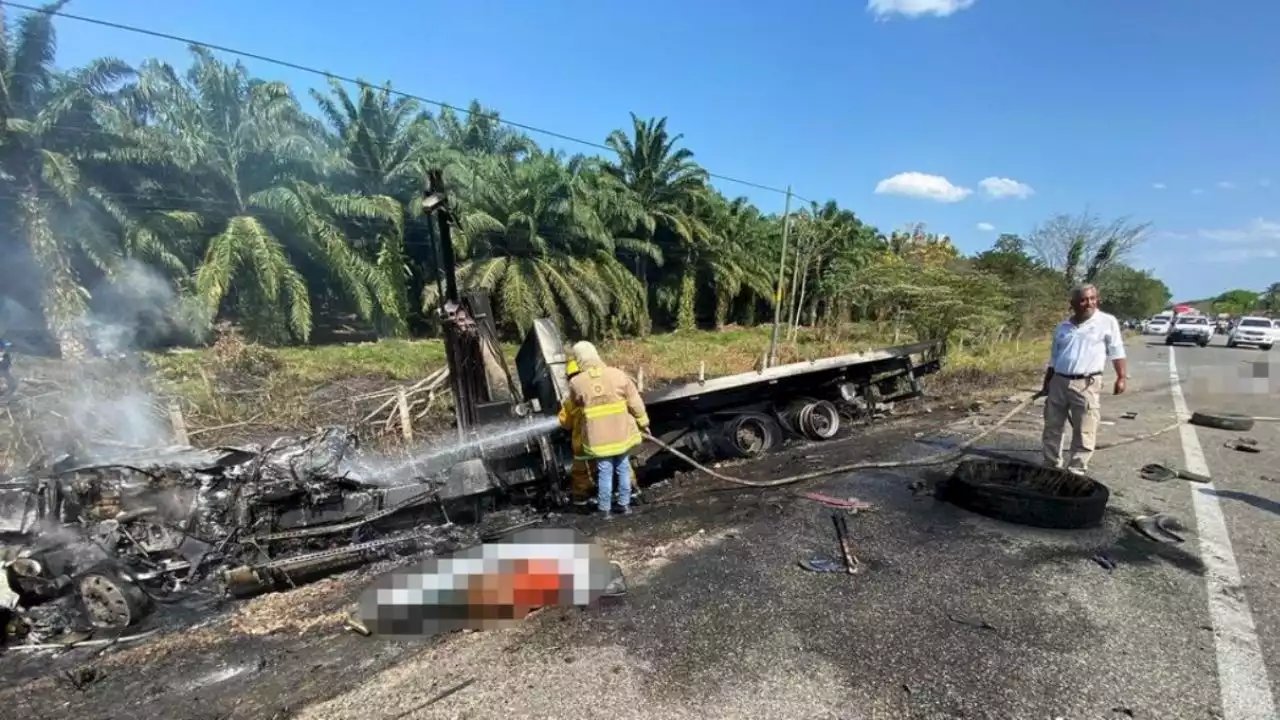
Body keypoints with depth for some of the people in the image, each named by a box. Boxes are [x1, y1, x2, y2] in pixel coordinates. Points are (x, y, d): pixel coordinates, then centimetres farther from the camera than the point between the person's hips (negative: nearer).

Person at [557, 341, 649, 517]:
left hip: (598, 437, -1)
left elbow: (570, 409, 8)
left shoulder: (577, 383, -7)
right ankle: (624, 504, 24)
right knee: (623, 468, 16)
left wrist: (567, 424, 29)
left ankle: (604, 508, 18)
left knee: (604, 471, 10)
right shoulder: (618, 375, -6)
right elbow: (635, 402, 0)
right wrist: (643, 423, 12)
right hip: (621, 433, 1)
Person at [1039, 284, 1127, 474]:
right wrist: (1046, 383, 15)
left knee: (1084, 433, -1)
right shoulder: (1063, 326, 11)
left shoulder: (1107, 322, 0)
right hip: (1058, 382, 4)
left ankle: (1076, 471, 9)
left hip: (1087, 384, -4)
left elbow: (1117, 353, 0)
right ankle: (1051, 466, 24)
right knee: (1052, 428, 11)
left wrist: (1122, 377, -8)